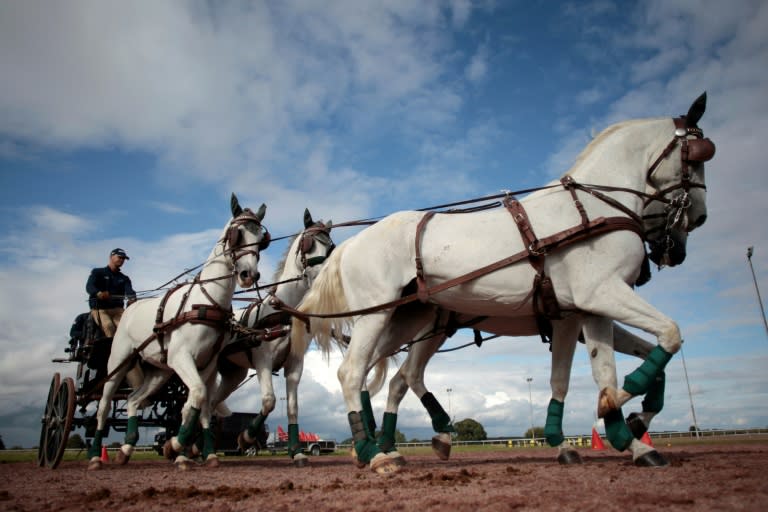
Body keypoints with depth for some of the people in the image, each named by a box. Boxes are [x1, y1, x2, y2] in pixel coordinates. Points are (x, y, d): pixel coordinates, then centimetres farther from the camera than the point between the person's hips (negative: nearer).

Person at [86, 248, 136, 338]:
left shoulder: (124, 278, 18)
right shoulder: (97, 272, 11)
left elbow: (129, 290, -2)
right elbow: (89, 286, -7)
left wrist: (132, 298, -28)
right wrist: (98, 293, -32)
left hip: (117, 309, 2)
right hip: (99, 309, -2)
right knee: (108, 326, -27)